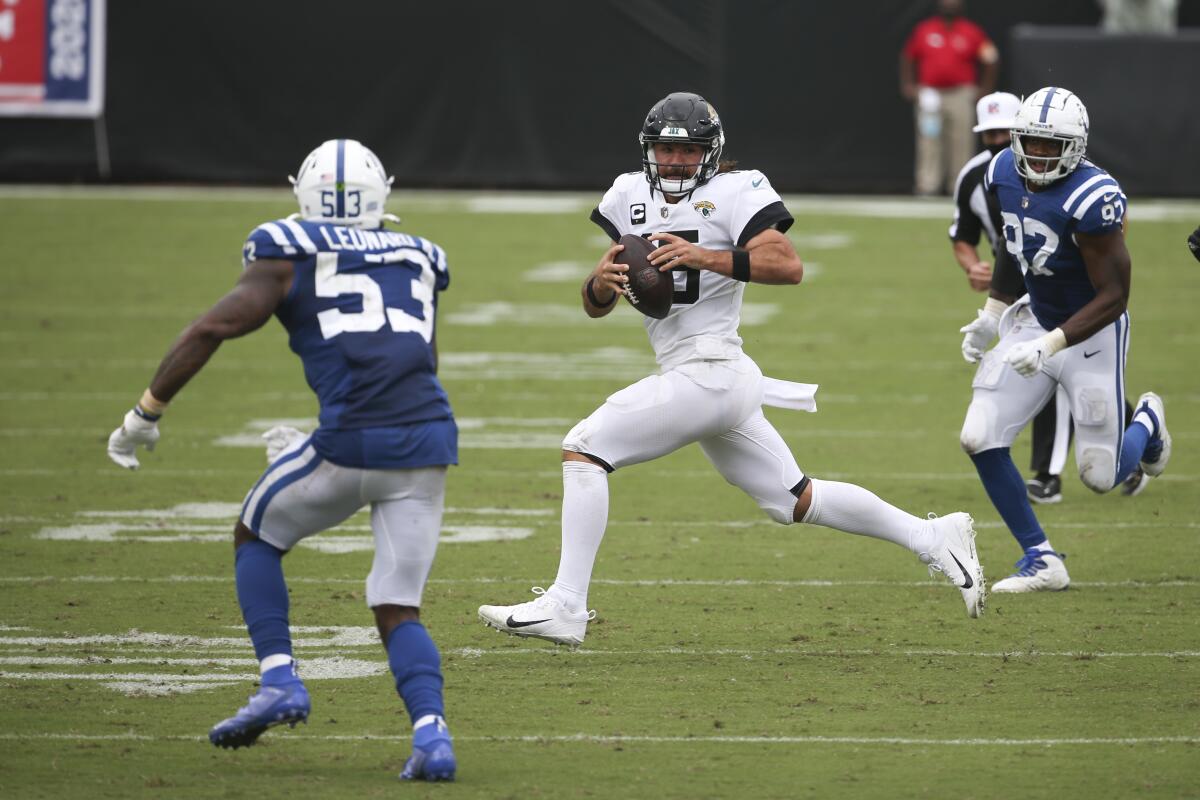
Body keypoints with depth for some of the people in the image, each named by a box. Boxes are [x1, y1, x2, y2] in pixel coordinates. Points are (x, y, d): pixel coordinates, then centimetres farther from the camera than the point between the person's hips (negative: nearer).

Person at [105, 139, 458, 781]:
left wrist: (145, 415, 7)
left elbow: (212, 328, -1)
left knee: (256, 536, 22)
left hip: (351, 444, -4)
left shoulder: (289, 259, 10)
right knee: (398, 609, 9)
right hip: (429, 444, 4)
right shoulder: (418, 261, 24)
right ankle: (431, 732, -14)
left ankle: (279, 679, 8)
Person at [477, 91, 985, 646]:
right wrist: (603, 280, -8)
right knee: (796, 502, 16)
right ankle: (932, 539, 26)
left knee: (583, 450, -13)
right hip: (702, 381, 9)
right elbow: (595, 306, 15)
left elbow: (788, 266, -21)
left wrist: (705, 257, -27)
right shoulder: (630, 197, 14)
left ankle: (565, 606, -13)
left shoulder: (734, 193, -6)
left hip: (708, 371, -9)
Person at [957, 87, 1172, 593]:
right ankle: (1041, 560, 6)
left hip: (1092, 335, -6)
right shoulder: (1004, 174, -6)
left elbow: (1114, 296, -25)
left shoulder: (1091, 199, -29)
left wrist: (1051, 344, -30)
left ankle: (1146, 422, 37)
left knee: (1100, 476, 1)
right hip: (1036, 321, 6)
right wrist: (991, 314, 13)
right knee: (980, 439, -8)